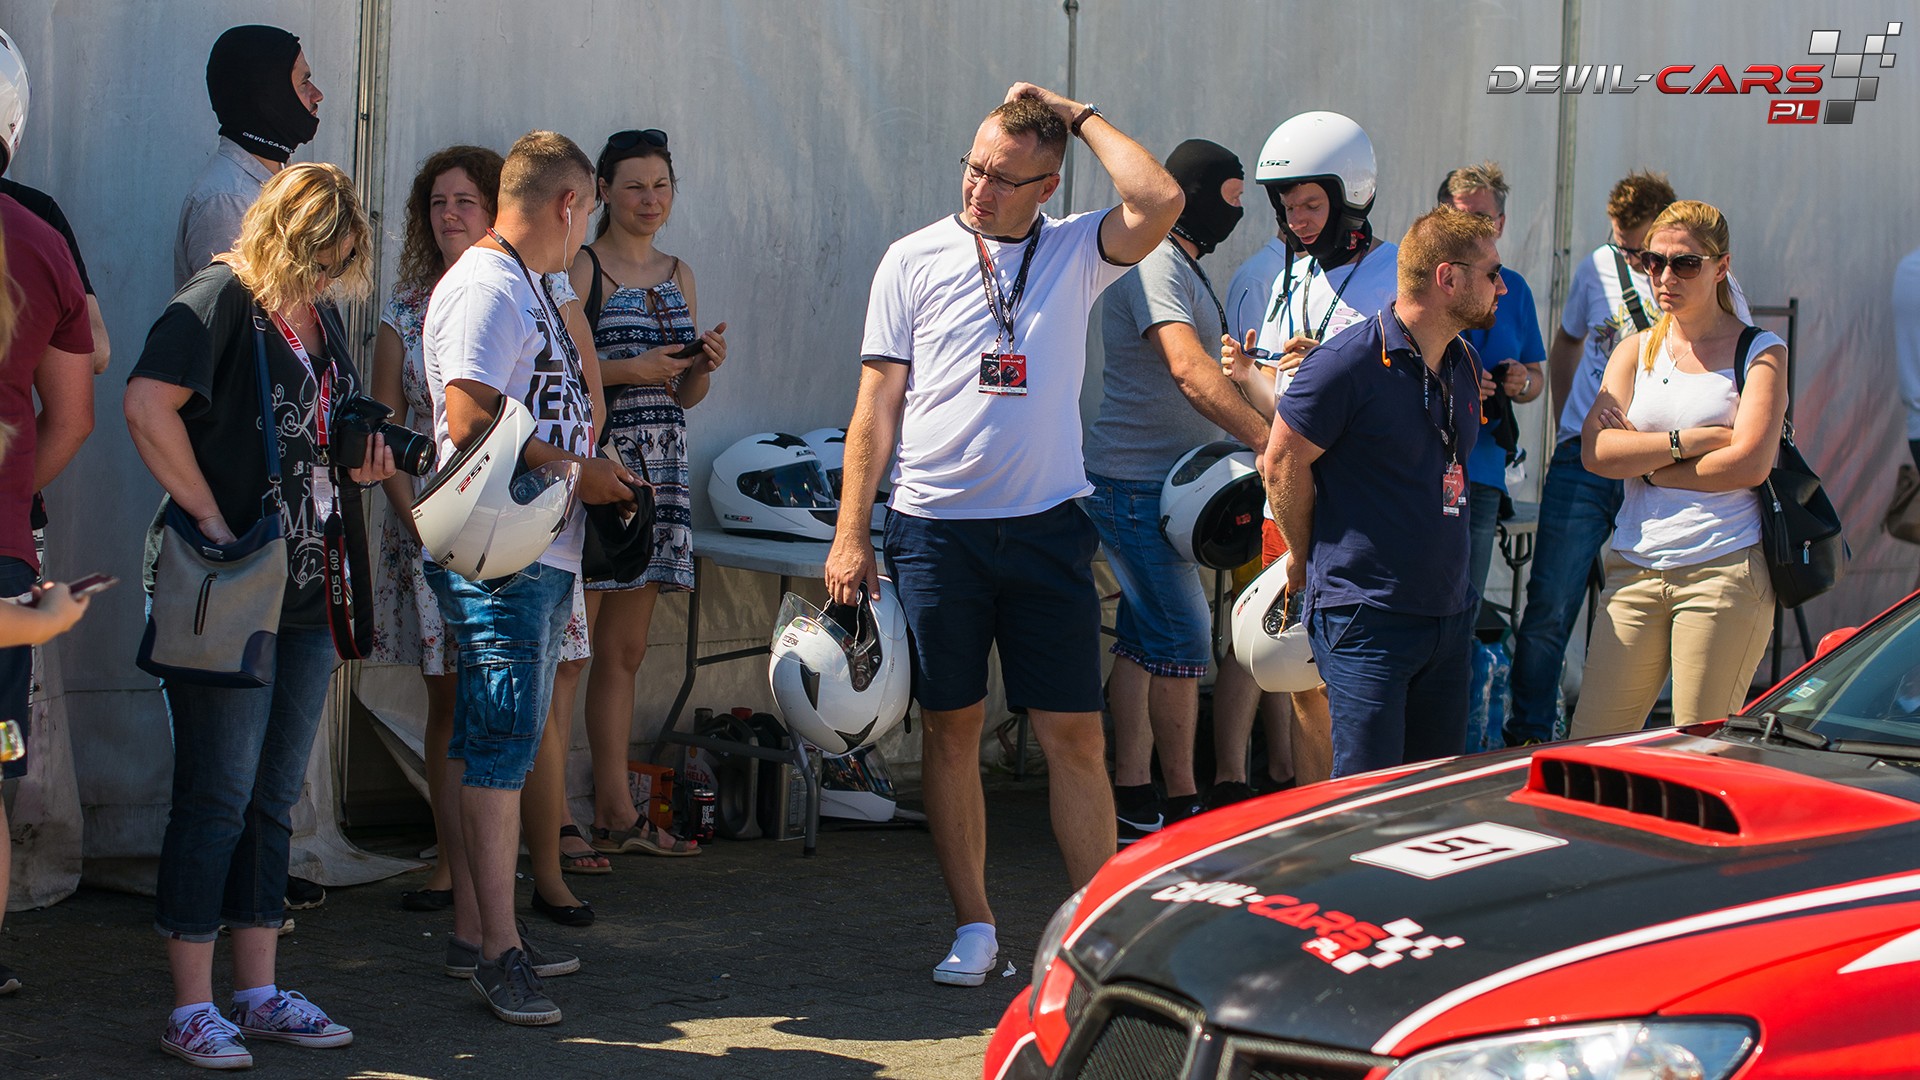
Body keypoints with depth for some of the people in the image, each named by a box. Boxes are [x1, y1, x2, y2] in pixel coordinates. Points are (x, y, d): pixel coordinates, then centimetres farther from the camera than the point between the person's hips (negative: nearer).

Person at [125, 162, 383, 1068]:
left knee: (274, 799, 12)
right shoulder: (221, 299, -10)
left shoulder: (324, 316, 15)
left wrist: (363, 466, 6)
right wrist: (211, 520, -22)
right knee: (216, 798, -4)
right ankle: (191, 1009, 2)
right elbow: (147, 405, -23)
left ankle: (258, 993, 20)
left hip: (308, 595, 8)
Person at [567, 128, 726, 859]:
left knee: (624, 652, 9)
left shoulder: (678, 276, 17)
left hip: (659, 471, 7)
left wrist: (704, 366, 1)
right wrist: (626, 370, -17)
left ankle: (615, 812, 12)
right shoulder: (580, 269, -3)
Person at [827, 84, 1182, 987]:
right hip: (935, 528, 0)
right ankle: (974, 929, 15)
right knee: (952, 730, 6)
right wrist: (850, 536, -1)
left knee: (1075, 737, 0)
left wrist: (1081, 117, -5)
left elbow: (1157, 202, -16)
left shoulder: (1075, 252, 5)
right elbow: (877, 403, 4)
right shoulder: (915, 259, 4)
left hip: (1046, 524, 0)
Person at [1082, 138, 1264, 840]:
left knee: (1146, 640, 9)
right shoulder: (1155, 266, -15)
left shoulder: (1186, 268, 19)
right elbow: (1189, 370, -29)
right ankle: (1182, 803, 0)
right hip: (1136, 483, -10)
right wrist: (1267, 439, -32)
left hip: (1163, 481, 10)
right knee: (1183, 639, -8)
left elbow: (1212, 368, 27)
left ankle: (1132, 801, 12)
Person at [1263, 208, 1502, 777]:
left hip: (1448, 616, 8)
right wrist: (1307, 559, 4)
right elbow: (1284, 461, -7)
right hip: (1366, 617, -8)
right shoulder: (1349, 361, -14)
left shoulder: (1463, 365, 12)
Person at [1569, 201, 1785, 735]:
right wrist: (1691, 440, -10)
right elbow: (1596, 452, 0)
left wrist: (1643, 463, -3)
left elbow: (1749, 464, -10)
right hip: (1635, 571, 4)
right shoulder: (1634, 351, 14)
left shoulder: (1759, 352, 3)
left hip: (1724, 572, -4)